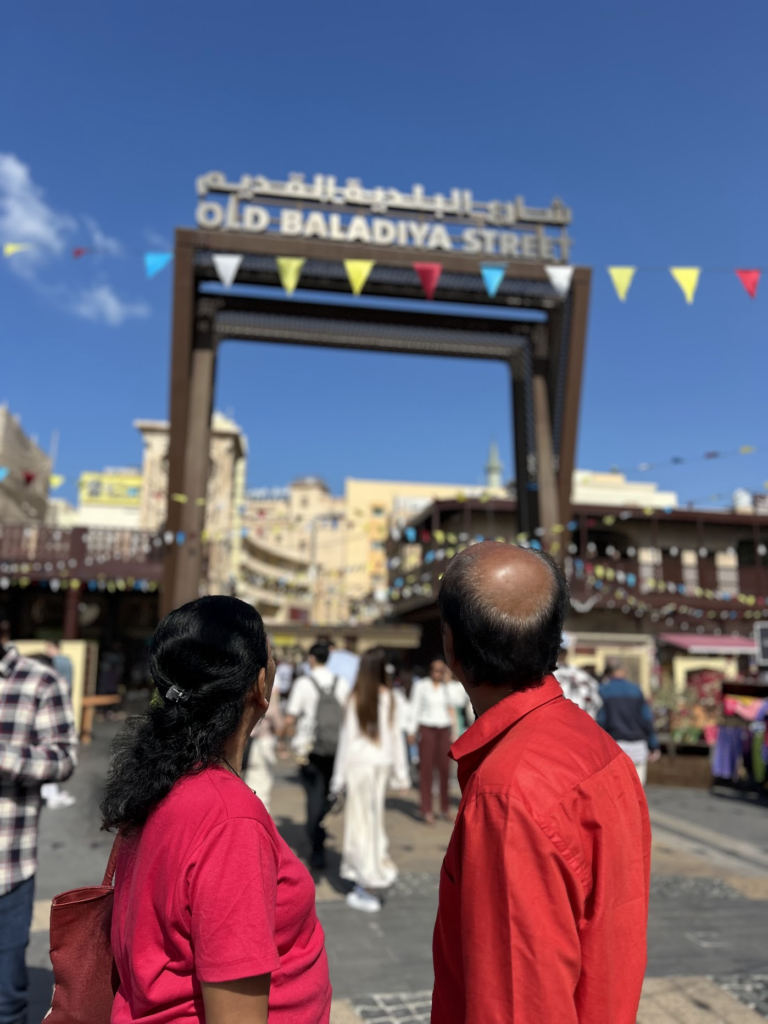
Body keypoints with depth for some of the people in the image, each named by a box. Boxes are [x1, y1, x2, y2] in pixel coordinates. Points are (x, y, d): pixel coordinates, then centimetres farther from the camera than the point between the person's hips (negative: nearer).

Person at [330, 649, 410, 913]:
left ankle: (364, 889, 7)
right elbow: (396, 736, 2)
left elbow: (347, 736, -6)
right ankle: (364, 884, 21)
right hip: (382, 763, 3)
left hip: (359, 764, -3)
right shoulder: (389, 698, -2)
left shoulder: (356, 698, -8)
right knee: (373, 820, 13)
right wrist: (401, 773, 10)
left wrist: (339, 776, 0)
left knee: (363, 821, 4)